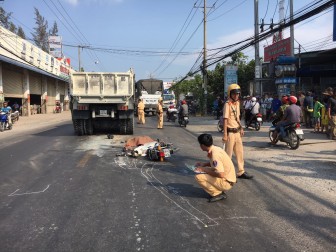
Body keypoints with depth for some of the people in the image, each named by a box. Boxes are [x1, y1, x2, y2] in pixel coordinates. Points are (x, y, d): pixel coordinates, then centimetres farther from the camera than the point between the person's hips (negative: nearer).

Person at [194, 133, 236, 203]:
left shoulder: (215, 154, -25)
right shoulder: (216, 148, 2)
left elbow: (221, 174, -31)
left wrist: (204, 170, -19)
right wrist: (204, 164, 9)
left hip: (226, 183, -9)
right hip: (228, 178, 9)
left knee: (198, 177, -17)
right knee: (204, 170, 17)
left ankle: (218, 194, -6)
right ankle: (219, 189, 12)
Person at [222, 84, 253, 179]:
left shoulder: (237, 103, 10)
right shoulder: (227, 104, -14)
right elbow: (225, 120, -18)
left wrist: (241, 128, 17)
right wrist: (225, 135, -22)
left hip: (237, 132, 8)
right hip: (230, 132, -8)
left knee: (240, 152, 15)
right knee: (228, 154, 1)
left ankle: (241, 172, 26)